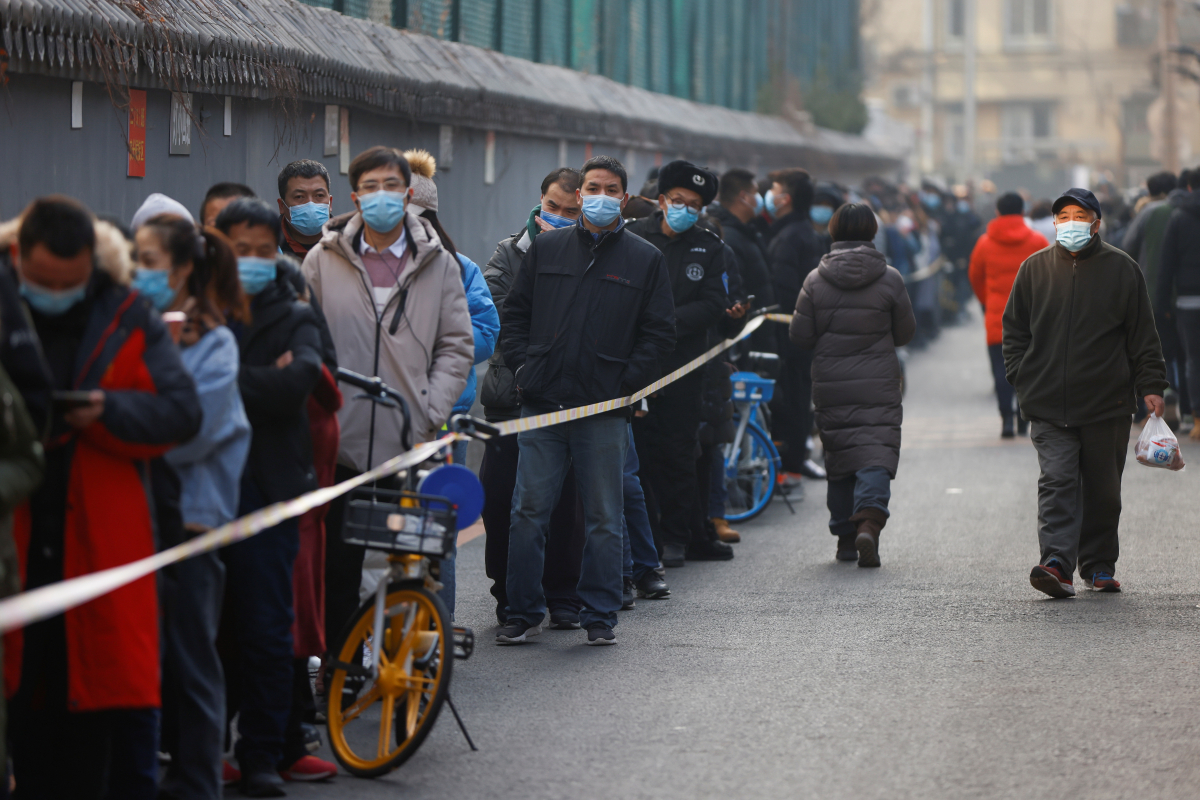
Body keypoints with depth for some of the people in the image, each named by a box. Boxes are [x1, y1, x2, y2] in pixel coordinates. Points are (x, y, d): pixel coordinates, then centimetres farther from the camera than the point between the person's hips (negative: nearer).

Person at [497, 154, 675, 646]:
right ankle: (524, 613, 9)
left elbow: (659, 333, 4)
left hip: (605, 409, -1)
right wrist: (522, 366, 2)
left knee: (603, 518, 4)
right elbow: (515, 312, 15)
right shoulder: (546, 249, 11)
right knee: (528, 512, 1)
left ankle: (600, 616, 13)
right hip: (542, 403, 1)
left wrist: (626, 384, -5)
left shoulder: (644, 260, 6)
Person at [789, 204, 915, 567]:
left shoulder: (816, 280, -3)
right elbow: (905, 332, 4)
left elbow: (799, 336, 0)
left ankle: (845, 537, 16)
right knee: (876, 455, -5)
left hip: (830, 387, 2)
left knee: (838, 457, 12)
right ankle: (868, 522, -27)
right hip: (878, 387, -2)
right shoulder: (889, 279, -5)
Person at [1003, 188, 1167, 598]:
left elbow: (1142, 334, 5)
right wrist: (1021, 379, 4)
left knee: (1103, 489, 8)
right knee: (1057, 481, -12)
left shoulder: (1121, 268, 3)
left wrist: (1151, 385, 0)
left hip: (1107, 403, 0)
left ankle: (1099, 565, 20)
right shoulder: (1035, 268, 7)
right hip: (1049, 404, 0)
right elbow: (1014, 329, 14)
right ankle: (1057, 564, -22)